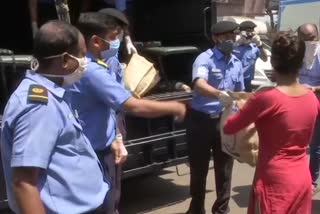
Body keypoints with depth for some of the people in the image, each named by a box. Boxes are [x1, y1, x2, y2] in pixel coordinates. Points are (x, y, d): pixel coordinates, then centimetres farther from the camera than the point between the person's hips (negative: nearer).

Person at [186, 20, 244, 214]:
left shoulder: (237, 64, 8)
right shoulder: (205, 59, -12)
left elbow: (240, 93, 16)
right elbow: (199, 84, -31)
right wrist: (219, 94, -50)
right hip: (202, 120, -4)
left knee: (224, 168, 13)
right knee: (199, 168, 10)